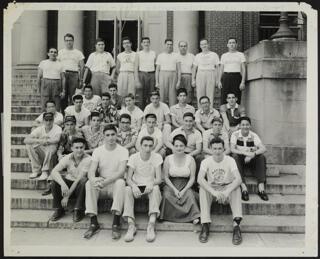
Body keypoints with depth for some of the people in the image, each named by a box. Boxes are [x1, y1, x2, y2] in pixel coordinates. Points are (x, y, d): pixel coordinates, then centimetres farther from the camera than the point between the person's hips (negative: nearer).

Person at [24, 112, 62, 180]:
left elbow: (57, 139, -31)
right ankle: (36, 170, -10)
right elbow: (26, 140, -12)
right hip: (40, 153, 4)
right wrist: (39, 140, -29)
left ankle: (45, 171, -19)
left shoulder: (57, 128, -10)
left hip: (52, 154, -4)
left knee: (52, 146, -34)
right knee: (29, 145, -18)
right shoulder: (39, 129, -1)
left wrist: (43, 141, -20)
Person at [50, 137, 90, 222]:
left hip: (80, 187, -3)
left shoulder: (88, 159, -19)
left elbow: (79, 179, -24)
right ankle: (59, 210, -7)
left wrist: (67, 196, -26)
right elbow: (54, 172, -21)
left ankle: (78, 211, -18)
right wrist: (63, 184, -41)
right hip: (69, 184, 3)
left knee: (83, 181, -34)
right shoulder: (67, 158, -8)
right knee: (55, 181, -22)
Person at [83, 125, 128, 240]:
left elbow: (121, 172, -18)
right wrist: (93, 179, -34)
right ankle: (93, 223, -24)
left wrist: (106, 181, -34)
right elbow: (91, 171, -9)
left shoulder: (123, 151, -5)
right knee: (89, 183, -27)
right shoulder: (97, 151, 3)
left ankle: (116, 224, -34)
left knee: (120, 182, -34)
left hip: (115, 184, -2)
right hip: (101, 185, 2)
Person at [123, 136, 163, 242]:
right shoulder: (133, 157, -2)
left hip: (150, 186, -1)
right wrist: (134, 186, -30)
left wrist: (151, 183, -33)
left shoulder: (157, 157, -3)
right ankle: (131, 225, -35)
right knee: (127, 189, -31)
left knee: (156, 188, -34)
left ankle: (151, 225, -41)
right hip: (137, 186, 1)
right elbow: (128, 178, -7)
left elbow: (159, 179, -9)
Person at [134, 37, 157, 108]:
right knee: (142, 96, -2)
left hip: (152, 75, 1)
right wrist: (137, 80, -6)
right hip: (142, 75, -1)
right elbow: (136, 68, 3)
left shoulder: (154, 53, 11)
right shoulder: (138, 54, 6)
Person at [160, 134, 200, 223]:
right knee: (167, 195, -30)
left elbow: (192, 178, -1)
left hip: (186, 185, 0)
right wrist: (174, 189, -11)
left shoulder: (190, 159, 0)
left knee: (190, 194, -31)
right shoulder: (168, 159, 1)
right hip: (171, 185, 1)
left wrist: (184, 190, -14)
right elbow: (166, 177, 2)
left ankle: (194, 216, -27)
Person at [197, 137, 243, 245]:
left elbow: (238, 179, -21)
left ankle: (236, 225, -40)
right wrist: (214, 192, -39)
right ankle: (205, 225, -32)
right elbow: (200, 179, -24)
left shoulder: (230, 160, -8)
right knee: (202, 189, -31)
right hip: (212, 189, 0)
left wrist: (227, 191, -39)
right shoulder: (206, 161, -7)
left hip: (227, 188, 0)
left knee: (236, 188, -32)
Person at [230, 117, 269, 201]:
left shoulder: (254, 136, -1)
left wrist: (252, 154, -31)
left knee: (261, 157, -26)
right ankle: (243, 187, -41)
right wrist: (245, 153, -31)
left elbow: (264, 148, -14)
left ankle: (261, 188, -30)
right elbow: (232, 149, -17)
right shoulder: (235, 135, -5)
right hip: (240, 158, -2)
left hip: (251, 159, 2)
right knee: (235, 156, -34)